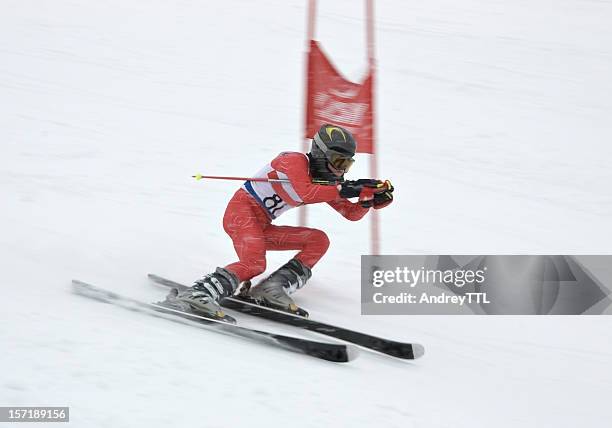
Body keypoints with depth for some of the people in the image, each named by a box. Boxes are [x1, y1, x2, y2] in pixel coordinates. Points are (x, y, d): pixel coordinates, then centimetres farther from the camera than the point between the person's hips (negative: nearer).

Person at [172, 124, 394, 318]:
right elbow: (304, 192, -32)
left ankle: (271, 289, -13)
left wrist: (370, 199, -6)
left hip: (263, 227, 9)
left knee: (319, 240, -1)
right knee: (254, 263, -31)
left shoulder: (324, 180, 13)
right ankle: (197, 294, -33)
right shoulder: (296, 161, -12)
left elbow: (352, 213, 13)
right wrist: (343, 189, -31)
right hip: (242, 210, -9)